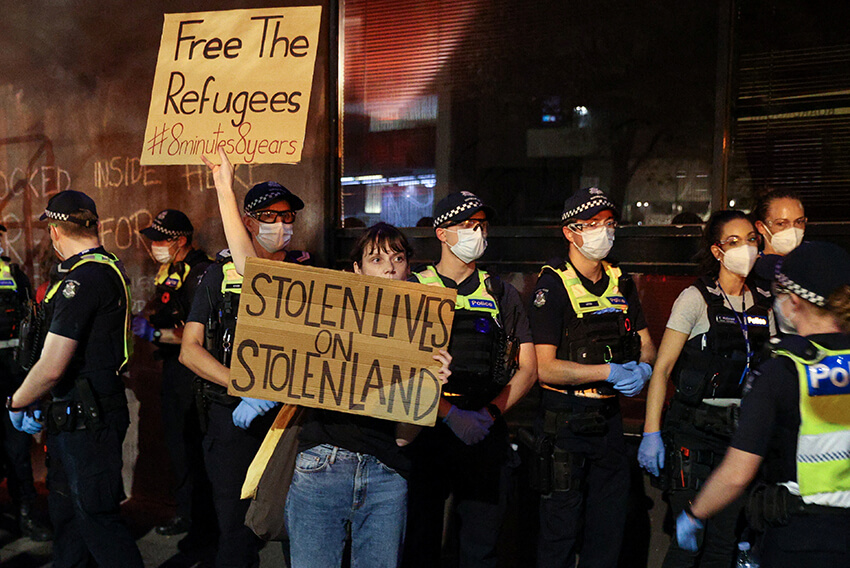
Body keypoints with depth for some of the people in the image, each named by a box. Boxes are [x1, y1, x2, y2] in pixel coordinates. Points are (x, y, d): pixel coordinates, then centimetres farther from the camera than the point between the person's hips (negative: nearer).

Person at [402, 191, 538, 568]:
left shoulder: (501, 294, 10)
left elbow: (527, 369, 8)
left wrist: (490, 413, -7)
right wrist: (451, 414, -14)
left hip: (486, 434, 2)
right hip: (427, 429, -1)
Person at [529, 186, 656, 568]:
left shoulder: (621, 284, 9)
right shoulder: (552, 286, -11)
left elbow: (646, 346, 16)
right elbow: (544, 368, -17)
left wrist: (642, 368, -6)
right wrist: (609, 371, -19)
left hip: (609, 418, 6)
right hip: (565, 421, -6)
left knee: (608, 534, 14)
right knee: (560, 533, 3)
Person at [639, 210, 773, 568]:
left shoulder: (765, 304, 9)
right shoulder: (696, 299, -6)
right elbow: (662, 367, -8)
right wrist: (651, 432, -14)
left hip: (742, 431, 5)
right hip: (694, 430, -5)